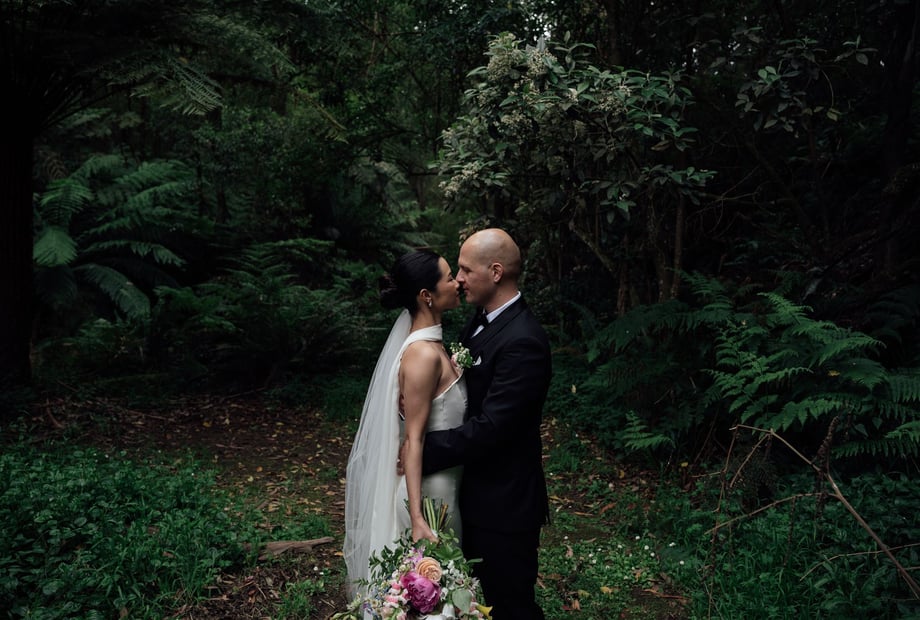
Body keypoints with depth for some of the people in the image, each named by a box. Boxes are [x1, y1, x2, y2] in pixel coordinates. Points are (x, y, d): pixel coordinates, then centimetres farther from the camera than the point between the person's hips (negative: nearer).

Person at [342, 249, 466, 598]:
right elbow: (413, 439, -24)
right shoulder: (424, 355, -24)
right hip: (428, 485, -9)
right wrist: (416, 518, -25)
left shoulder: (430, 342, 3)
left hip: (442, 479, 9)